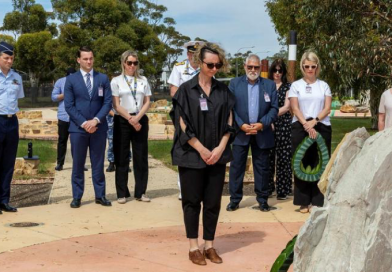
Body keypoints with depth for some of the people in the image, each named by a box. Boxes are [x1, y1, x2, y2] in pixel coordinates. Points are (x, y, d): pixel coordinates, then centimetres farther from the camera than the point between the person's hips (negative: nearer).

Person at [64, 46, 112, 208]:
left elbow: (108, 102, 1)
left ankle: (100, 195, 14)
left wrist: (96, 120, -12)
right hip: (78, 128, -1)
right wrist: (83, 123, -13)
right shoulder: (71, 80, 3)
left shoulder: (103, 78, 7)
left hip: (99, 128, 1)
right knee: (78, 164, 4)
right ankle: (77, 197, 11)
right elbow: (69, 106, -3)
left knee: (98, 163, 7)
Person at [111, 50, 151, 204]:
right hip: (122, 121, -2)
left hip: (141, 120, 2)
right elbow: (116, 105, -4)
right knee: (122, 158, 1)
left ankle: (140, 192, 11)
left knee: (141, 157, 3)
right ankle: (122, 193, 8)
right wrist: (130, 119, -12)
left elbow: (147, 102, 5)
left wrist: (137, 118, -10)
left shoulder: (143, 80, 10)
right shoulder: (116, 81, 2)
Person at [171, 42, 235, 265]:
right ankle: (194, 247, 14)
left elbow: (228, 122, 6)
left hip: (217, 155, 3)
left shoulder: (223, 91, 6)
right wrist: (202, 150, -12)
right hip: (192, 155, -3)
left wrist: (220, 148, -7)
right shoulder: (186, 89, -4)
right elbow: (183, 124, -8)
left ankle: (210, 245, 18)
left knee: (213, 202, 6)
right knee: (192, 201, 4)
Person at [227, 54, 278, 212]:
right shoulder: (234, 83, 4)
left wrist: (262, 124, -13)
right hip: (240, 132, 0)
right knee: (236, 167, 1)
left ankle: (262, 199, 15)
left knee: (262, 168, 6)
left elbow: (274, 108, 1)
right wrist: (241, 125, -14)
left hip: (262, 133, 1)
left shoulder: (270, 85, 6)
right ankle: (234, 199, 10)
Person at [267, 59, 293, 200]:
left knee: (283, 157, -2)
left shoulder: (288, 87, 7)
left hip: (283, 125, -1)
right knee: (268, 157, 2)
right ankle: (267, 188, 12)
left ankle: (283, 190, 4)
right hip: (267, 126, 1)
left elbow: (286, 107, -1)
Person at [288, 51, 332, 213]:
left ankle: (318, 201, 2)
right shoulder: (296, 85, 8)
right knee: (302, 164, 0)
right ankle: (304, 201, 5)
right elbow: (295, 109, -1)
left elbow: (327, 108, 2)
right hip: (300, 128, -1)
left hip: (321, 127, 1)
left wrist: (314, 121, -13)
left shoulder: (324, 85, 11)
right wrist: (306, 125, -13)